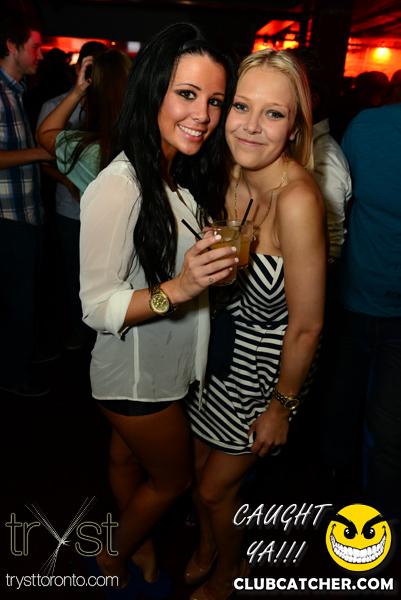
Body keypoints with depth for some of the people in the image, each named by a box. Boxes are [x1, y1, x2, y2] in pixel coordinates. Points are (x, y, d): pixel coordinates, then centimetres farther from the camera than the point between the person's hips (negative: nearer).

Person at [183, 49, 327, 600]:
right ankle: (206, 551, 57)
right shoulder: (232, 174, -6)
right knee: (199, 467, 24)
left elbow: (307, 324, -23)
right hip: (222, 347, 6)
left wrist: (282, 405, -14)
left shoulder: (297, 198, -30)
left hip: (267, 364, -6)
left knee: (215, 488, 15)